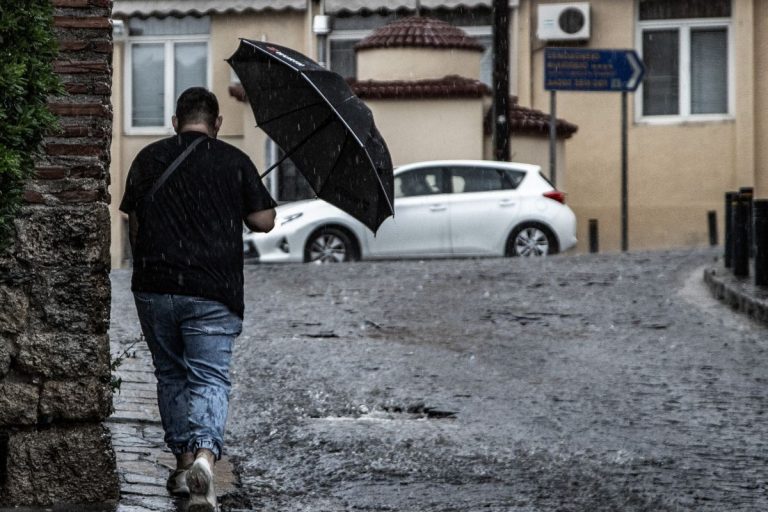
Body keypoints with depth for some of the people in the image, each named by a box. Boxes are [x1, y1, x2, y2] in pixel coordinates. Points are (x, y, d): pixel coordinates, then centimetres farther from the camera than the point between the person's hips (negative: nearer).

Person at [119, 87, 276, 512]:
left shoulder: (148, 159, 7)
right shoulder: (234, 162, 1)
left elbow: (134, 223, 10)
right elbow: (263, 221, 2)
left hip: (154, 288, 2)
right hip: (212, 292, -2)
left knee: (171, 376, 18)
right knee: (209, 378, -4)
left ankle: (183, 465, 22)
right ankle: (204, 455, -28)